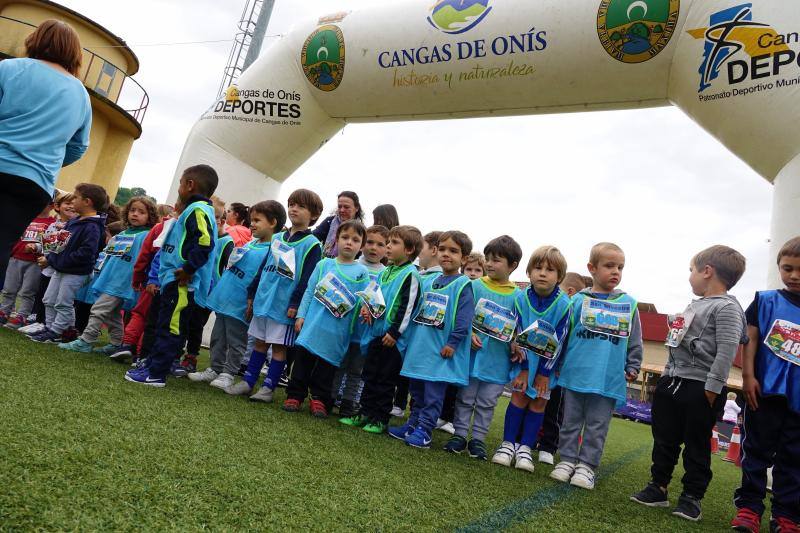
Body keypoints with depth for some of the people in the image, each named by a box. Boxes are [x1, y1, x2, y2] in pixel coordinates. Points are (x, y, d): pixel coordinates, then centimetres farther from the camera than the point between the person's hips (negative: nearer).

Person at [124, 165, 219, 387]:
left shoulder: (198, 209, -12)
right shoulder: (194, 209, 19)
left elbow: (205, 242, -26)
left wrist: (188, 270, -22)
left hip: (181, 283, -11)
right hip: (175, 281, 11)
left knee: (170, 328, -4)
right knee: (166, 327, 16)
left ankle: (156, 374, 3)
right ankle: (151, 366, 26)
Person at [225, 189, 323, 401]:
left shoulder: (312, 244, -6)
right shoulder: (277, 238, 13)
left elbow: (307, 278, -12)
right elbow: (263, 268, 17)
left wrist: (295, 304, -17)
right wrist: (252, 294, 14)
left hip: (285, 304, -6)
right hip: (263, 300, 6)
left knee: (279, 346, 3)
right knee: (260, 342, 14)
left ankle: (268, 387, 12)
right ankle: (248, 381, 23)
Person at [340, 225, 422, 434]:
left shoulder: (410, 274, -11)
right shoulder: (386, 271, 13)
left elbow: (407, 307, -16)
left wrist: (394, 332, -17)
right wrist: (367, 307, 3)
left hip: (392, 336, -8)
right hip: (376, 332, 8)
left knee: (386, 379, 3)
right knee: (370, 375, 14)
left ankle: (380, 419, 14)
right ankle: (365, 413, 24)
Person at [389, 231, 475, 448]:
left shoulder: (463, 285, -8)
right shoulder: (427, 281, 11)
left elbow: (464, 318, -14)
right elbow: (416, 310, 16)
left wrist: (453, 343, -17)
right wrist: (411, 338, 9)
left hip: (441, 349, -6)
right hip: (419, 346, 6)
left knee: (433, 392, 0)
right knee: (416, 389, 15)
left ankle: (424, 430, 9)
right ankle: (412, 424, 27)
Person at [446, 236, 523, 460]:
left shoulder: (517, 296, -1)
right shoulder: (475, 286, -3)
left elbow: (518, 327, 6)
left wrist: (516, 345, -9)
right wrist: (469, 334, -16)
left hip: (498, 360, 1)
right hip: (472, 354, -1)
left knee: (487, 403, 12)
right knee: (465, 397, 11)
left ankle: (478, 438, 25)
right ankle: (460, 434, 24)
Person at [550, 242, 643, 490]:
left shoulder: (628, 303, 4)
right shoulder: (578, 300, 1)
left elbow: (635, 341, 11)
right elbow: (563, 335, 8)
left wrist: (633, 367, 9)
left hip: (609, 378, 0)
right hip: (575, 374, 0)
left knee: (597, 425, 7)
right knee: (571, 421, 11)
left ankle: (586, 465, 18)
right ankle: (567, 460, 22)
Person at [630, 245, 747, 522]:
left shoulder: (727, 308, -13)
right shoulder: (695, 304, 16)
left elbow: (727, 351, -20)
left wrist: (712, 389, -22)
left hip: (699, 389, -9)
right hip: (671, 383, 9)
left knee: (696, 445, 5)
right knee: (664, 440, 13)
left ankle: (692, 497, 18)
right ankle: (658, 487, 24)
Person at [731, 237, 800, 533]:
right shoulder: (766, 301, 1)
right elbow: (751, 339, -1)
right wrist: (748, 376, -9)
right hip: (765, 391, -2)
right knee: (757, 450, 7)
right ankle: (748, 506, 15)